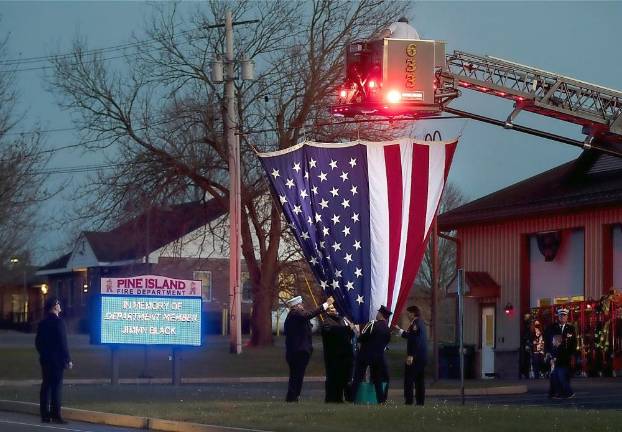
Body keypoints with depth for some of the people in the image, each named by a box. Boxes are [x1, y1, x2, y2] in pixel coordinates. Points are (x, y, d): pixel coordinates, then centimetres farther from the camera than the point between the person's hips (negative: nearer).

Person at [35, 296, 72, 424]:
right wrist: (68, 359, -12)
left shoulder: (43, 322, 10)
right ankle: (56, 415, -8)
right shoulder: (58, 322, -13)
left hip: (45, 360, 7)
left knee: (46, 386, 8)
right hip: (57, 360, -7)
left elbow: (38, 342, 14)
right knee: (56, 387, -6)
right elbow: (62, 343, -16)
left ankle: (45, 415, 9)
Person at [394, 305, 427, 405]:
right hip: (422, 357, 10)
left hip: (415, 357, -10)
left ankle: (408, 401, -11)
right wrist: (399, 330, 35)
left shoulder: (415, 324, -13)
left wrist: (411, 355, -23)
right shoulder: (421, 323, 16)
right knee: (419, 380, 12)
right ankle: (420, 402, 13)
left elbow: (415, 340, -21)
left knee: (408, 380, -7)